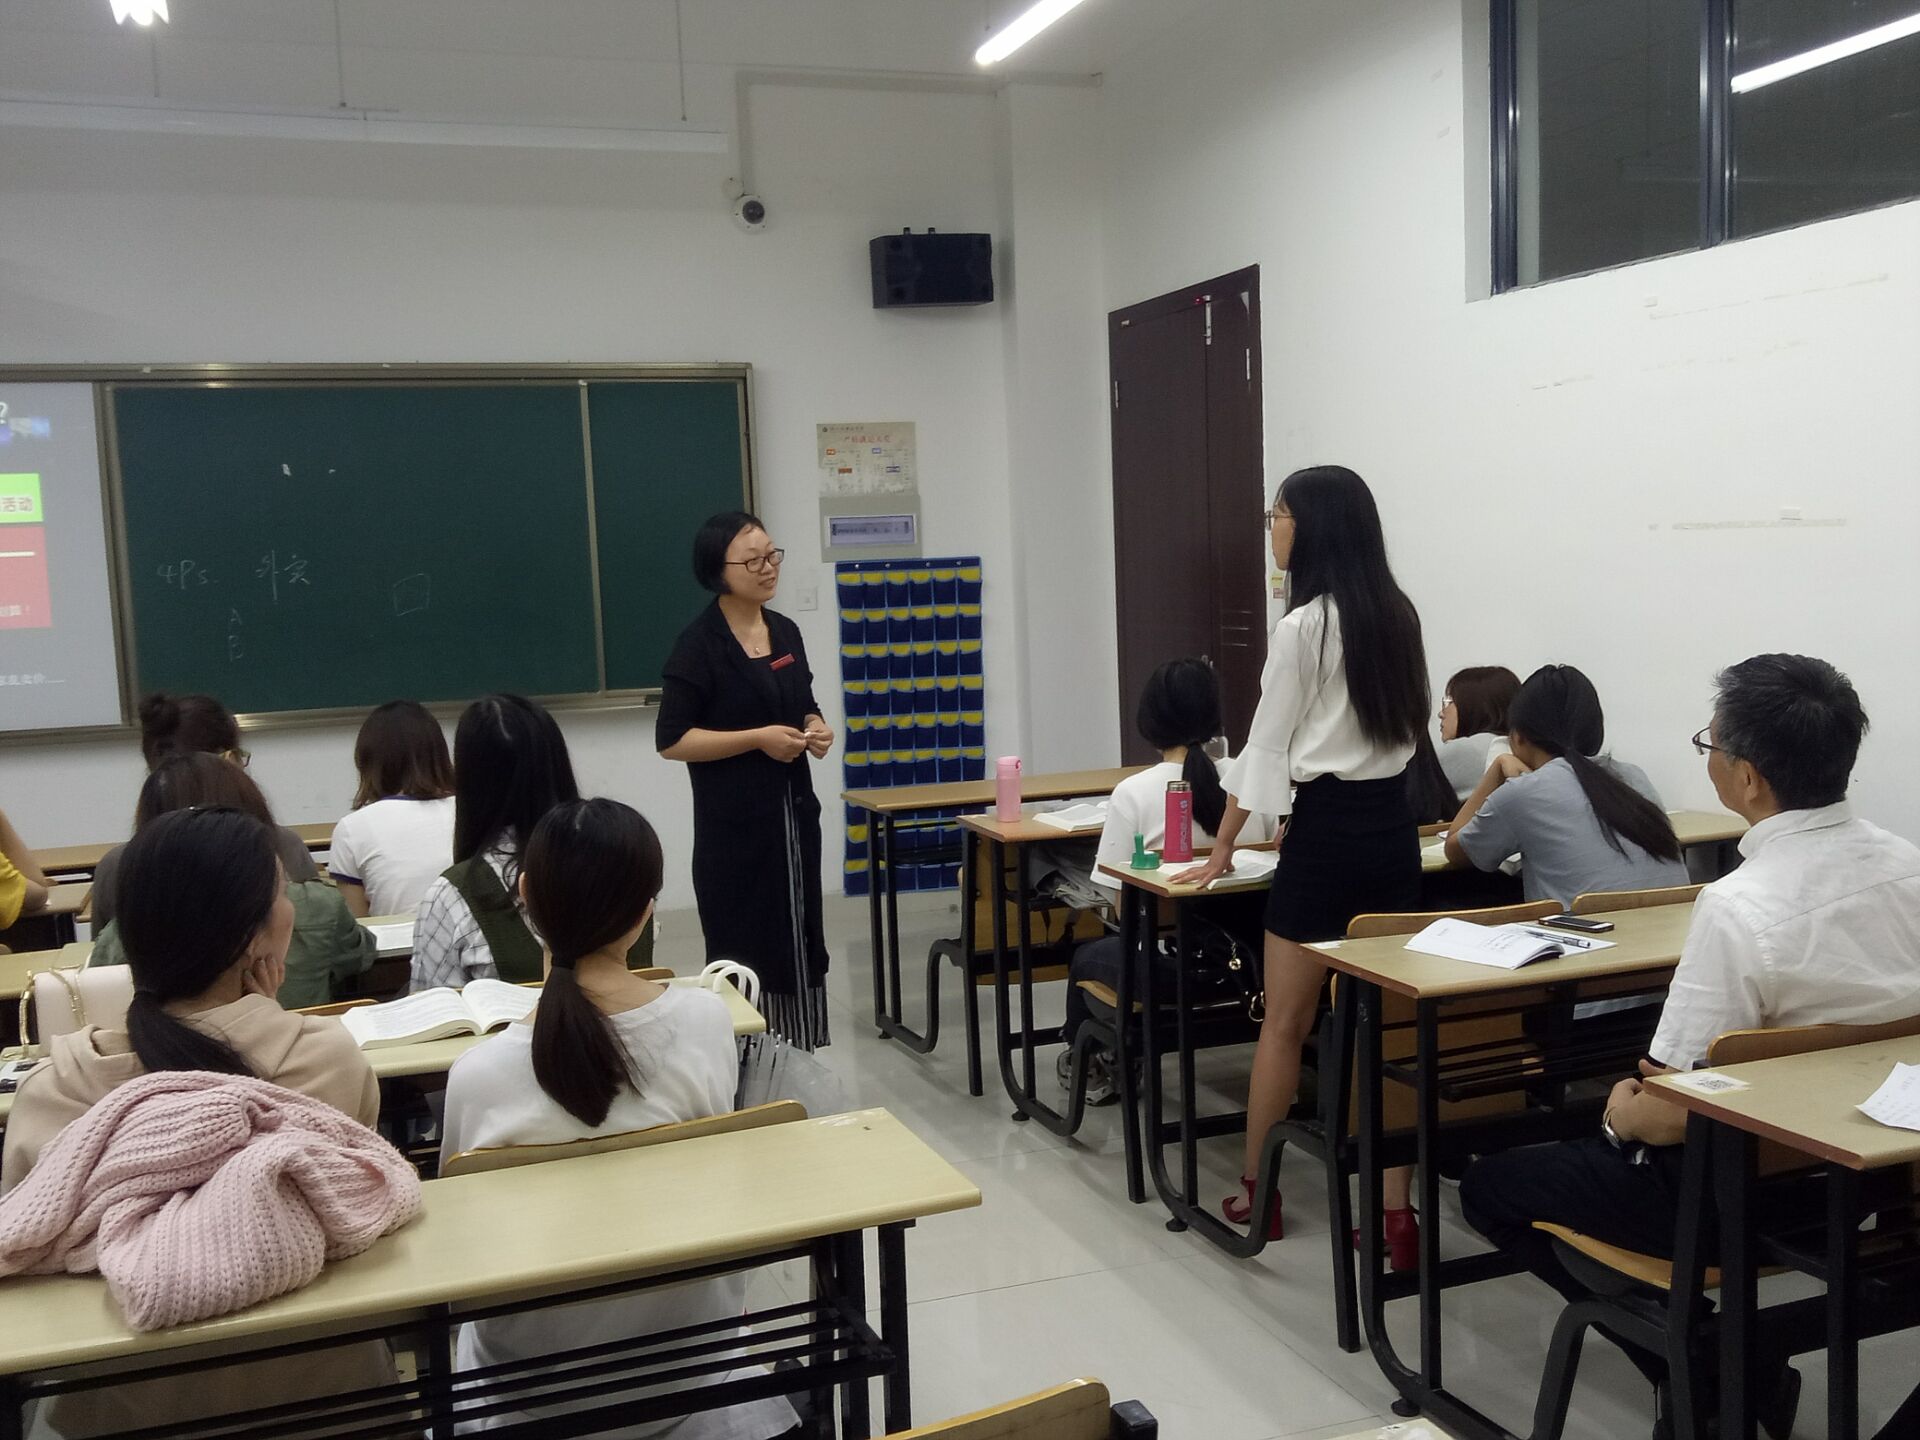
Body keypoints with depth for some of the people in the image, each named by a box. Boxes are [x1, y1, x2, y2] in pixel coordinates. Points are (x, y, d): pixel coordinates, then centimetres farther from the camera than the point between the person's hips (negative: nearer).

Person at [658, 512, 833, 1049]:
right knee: (747, 950, -3)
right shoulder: (699, 644, -10)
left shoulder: (786, 632, 10)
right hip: (735, 824, -7)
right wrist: (759, 738, -18)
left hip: (794, 811, 7)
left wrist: (815, 729, 0)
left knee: (799, 943, 11)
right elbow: (671, 740, -13)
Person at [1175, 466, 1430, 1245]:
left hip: (1327, 833, -6)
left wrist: (1222, 848, 1)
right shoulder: (1398, 616, 7)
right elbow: (1408, 730, 14)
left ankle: (1255, 1192, 20)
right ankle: (1395, 1207, 9)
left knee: (1285, 1022, 7)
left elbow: (1266, 746, -8)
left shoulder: (1301, 627, -12)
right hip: (1394, 828, 7)